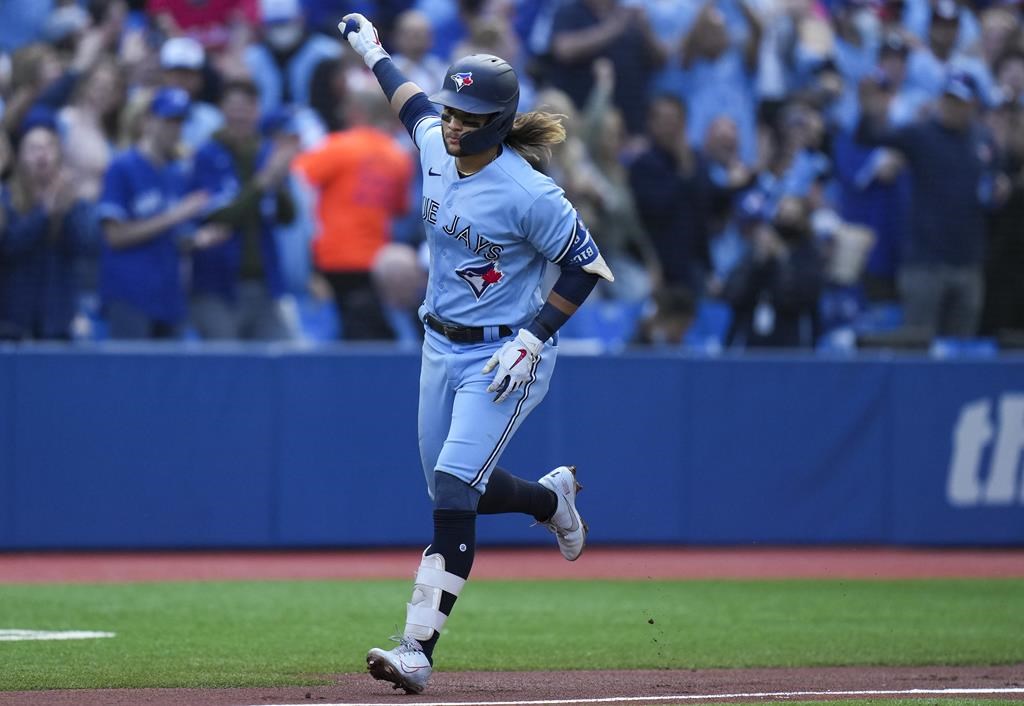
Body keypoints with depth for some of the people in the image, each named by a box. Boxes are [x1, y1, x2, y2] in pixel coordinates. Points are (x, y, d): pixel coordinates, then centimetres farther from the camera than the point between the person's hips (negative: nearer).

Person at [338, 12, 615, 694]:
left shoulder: (528, 193, -23)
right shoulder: (436, 146, -2)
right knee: (453, 488, 15)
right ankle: (551, 497, 47)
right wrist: (372, 50, 33)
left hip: (504, 355, -8)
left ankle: (419, 648, -22)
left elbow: (587, 263, -16)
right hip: (442, 347, 8)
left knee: (454, 489, -18)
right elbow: (413, 101, 21)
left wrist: (532, 341, -19)